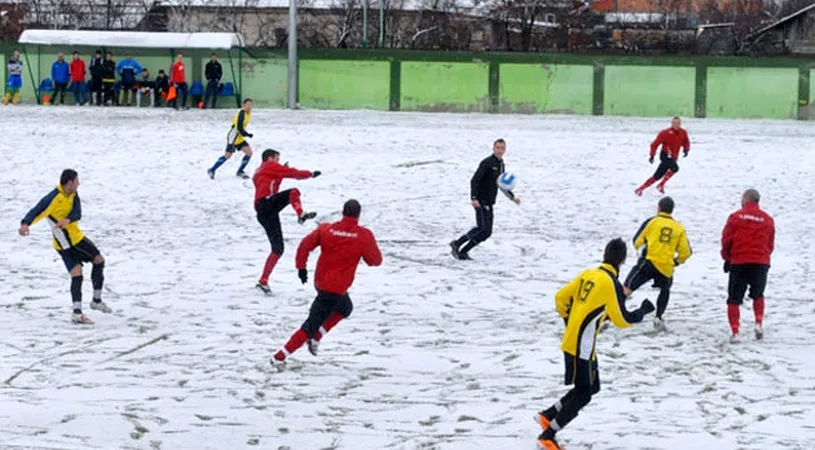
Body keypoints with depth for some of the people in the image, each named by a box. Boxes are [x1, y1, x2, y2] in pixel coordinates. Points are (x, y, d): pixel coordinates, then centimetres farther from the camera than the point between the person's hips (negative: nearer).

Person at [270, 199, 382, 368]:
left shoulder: (326, 229, -1)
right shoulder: (364, 235, -11)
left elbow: (305, 244, -9)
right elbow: (375, 260, -3)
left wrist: (301, 267, 0)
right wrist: (370, 245, 15)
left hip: (320, 281, 6)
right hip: (336, 288, -6)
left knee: (345, 308, 31)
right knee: (312, 324, -2)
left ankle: (315, 338, 19)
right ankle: (280, 357, -5)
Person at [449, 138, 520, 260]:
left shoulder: (501, 164, 15)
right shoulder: (487, 163, -12)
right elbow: (474, 180, -18)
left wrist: (513, 197, 23)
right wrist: (474, 198, -29)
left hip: (489, 203, 9)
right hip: (481, 202, -9)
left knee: (486, 231, 5)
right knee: (484, 230, -15)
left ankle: (462, 252, 10)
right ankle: (457, 244, -6)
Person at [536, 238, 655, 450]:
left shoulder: (587, 274, 7)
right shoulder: (611, 284, -16)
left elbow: (560, 297, 13)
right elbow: (622, 320, -10)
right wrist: (644, 310, 6)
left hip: (571, 340, 8)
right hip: (583, 346, -8)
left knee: (591, 387, 18)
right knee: (583, 394, -1)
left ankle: (547, 415, 20)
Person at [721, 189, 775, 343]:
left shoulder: (735, 217, -3)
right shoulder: (768, 220, 5)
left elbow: (726, 239, -1)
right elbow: (770, 244, 11)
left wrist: (727, 258, 13)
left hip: (738, 262, -2)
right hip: (761, 263, 2)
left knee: (734, 300, 7)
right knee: (758, 295, 24)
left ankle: (735, 331, -3)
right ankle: (759, 323, 6)